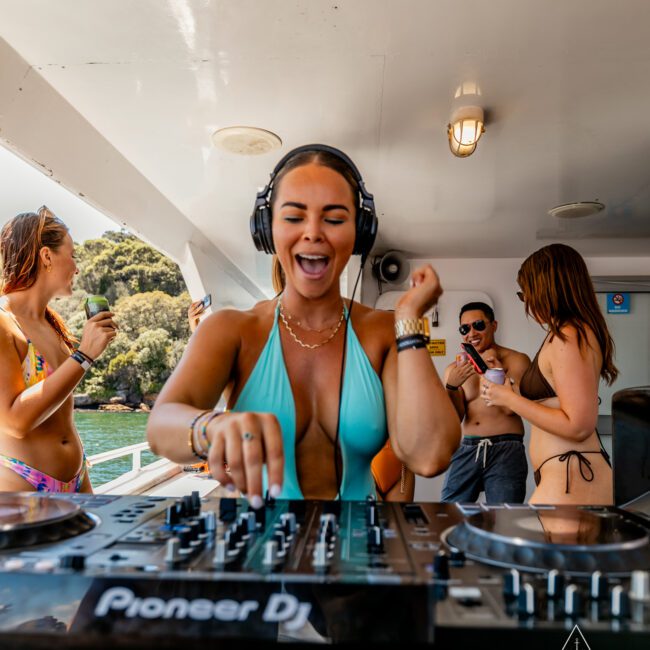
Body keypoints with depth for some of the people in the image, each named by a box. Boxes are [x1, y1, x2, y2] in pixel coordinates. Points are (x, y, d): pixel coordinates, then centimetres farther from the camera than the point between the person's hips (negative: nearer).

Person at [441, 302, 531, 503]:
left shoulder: (517, 360, 2)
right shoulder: (455, 369, 10)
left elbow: (511, 407, -9)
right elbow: (454, 418, 3)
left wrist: (495, 369, -8)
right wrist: (452, 386, -14)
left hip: (506, 450, -2)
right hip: (466, 450, 2)